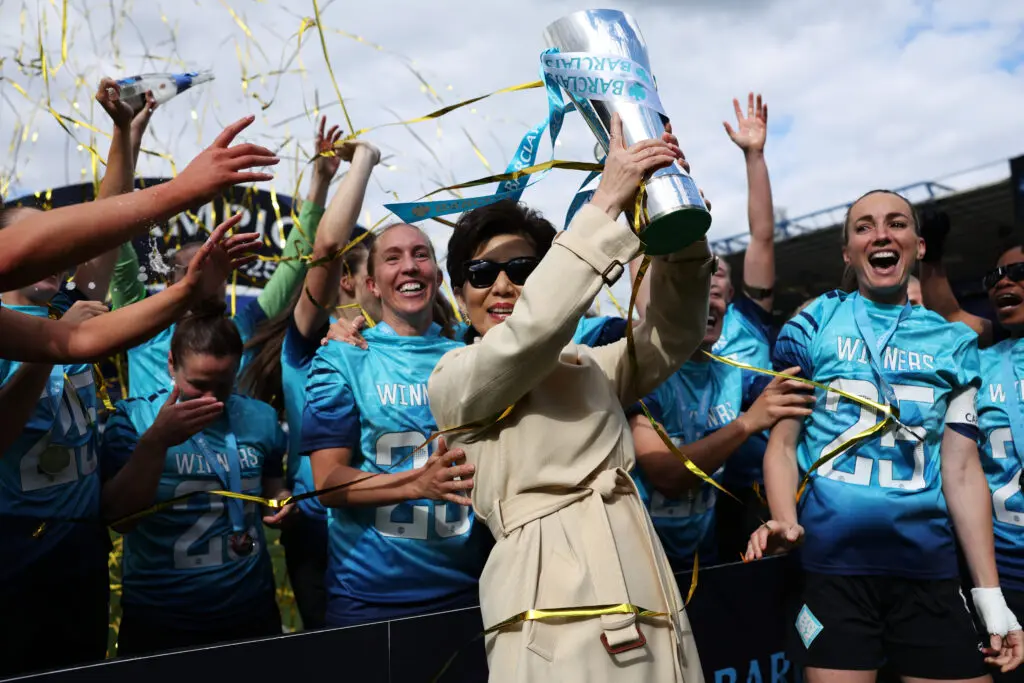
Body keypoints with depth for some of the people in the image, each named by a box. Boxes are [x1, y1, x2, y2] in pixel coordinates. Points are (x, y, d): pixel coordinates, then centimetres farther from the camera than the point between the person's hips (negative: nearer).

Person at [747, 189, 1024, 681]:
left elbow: (962, 468, 9)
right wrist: (785, 520, -19)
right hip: (834, 565, -2)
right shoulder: (813, 327, 4)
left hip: (930, 570, 3)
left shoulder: (953, 343, 10)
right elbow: (783, 442, 0)